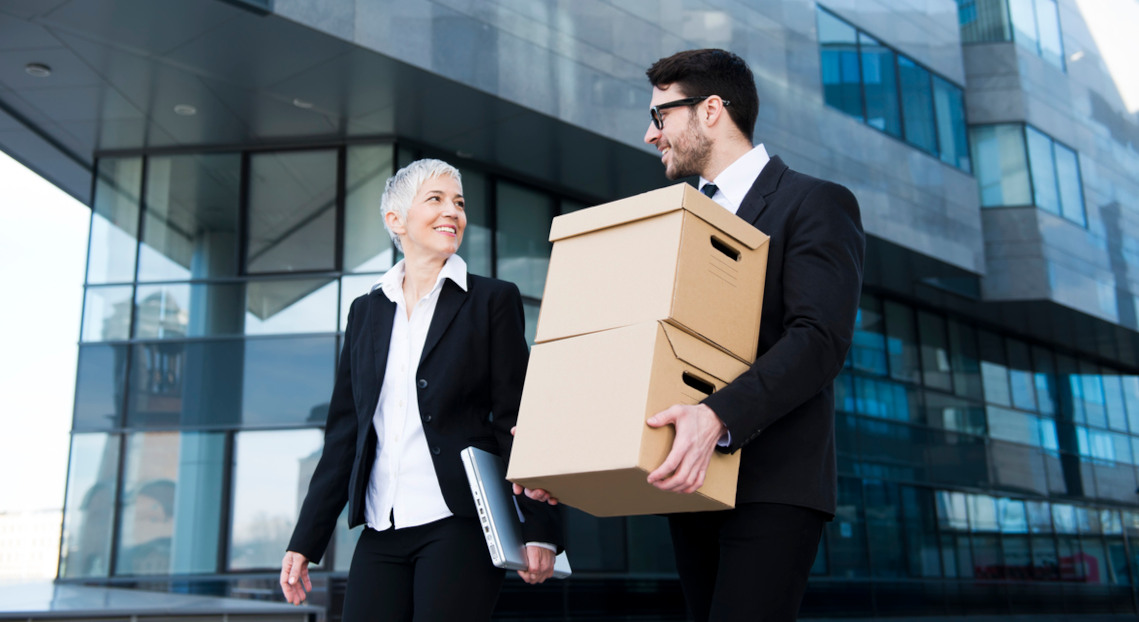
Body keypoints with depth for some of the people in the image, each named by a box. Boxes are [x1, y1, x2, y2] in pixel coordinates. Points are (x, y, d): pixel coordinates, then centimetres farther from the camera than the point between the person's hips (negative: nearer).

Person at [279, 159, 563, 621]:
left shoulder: (492, 300, 2)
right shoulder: (367, 311, 13)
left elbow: (517, 422, -3)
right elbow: (344, 432, 14)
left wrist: (538, 529, -11)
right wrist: (305, 542, 11)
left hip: (458, 526, -4)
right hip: (381, 533, 4)